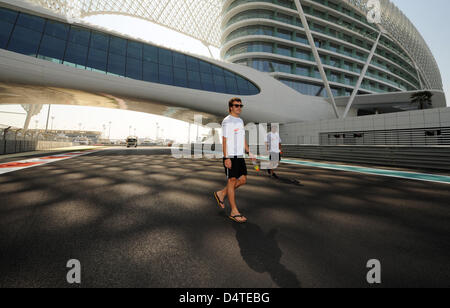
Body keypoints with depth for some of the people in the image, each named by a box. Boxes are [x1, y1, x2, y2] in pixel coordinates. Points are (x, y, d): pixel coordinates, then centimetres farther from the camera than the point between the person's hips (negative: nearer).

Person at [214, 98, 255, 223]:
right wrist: (227, 158, -19)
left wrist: (249, 152, 16)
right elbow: (224, 140, -13)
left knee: (243, 180, 9)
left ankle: (221, 194, 26)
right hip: (230, 156, -8)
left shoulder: (240, 121, 18)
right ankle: (234, 212, 7)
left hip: (240, 156, 9)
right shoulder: (227, 121, -7)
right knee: (232, 181, -3)